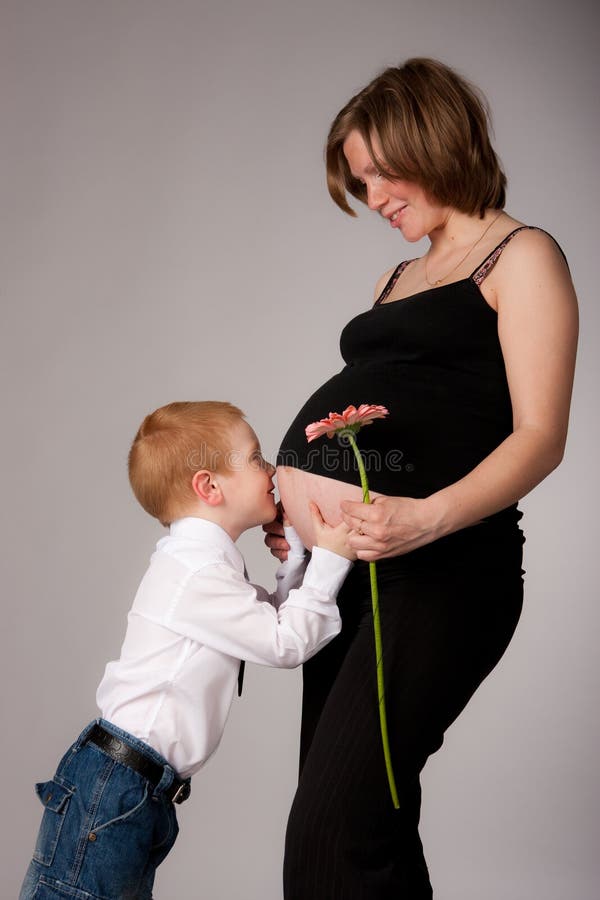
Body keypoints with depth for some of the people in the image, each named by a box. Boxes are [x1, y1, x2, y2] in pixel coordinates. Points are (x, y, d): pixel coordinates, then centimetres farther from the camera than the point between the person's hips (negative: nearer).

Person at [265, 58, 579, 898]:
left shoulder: (522, 257, 1)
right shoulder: (399, 277, 25)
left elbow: (540, 435, -10)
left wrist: (429, 518, -25)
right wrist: (294, 503, 6)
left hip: (438, 568, -8)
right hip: (346, 563, 8)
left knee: (330, 829, -15)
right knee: (371, 814, 9)